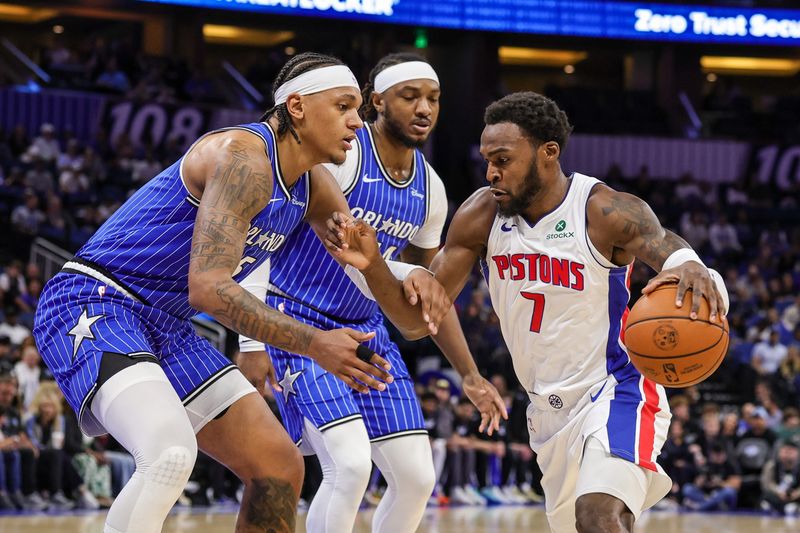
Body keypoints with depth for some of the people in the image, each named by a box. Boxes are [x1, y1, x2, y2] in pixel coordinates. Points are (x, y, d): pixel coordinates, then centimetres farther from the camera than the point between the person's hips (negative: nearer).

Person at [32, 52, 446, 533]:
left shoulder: (313, 188, 8)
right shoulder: (243, 157, -20)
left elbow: (371, 266, 20)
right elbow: (208, 289, -28)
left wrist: (412, 278, -4)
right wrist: (314, 344, -27)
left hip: (166, 326, 10)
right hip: (93, 306, -10)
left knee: (280, 470, 8)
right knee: (172, 454, -35)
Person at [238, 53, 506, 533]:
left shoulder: (429, 190, 5)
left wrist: (470, 375, 18)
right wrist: (254, 341, -26)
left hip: (366, 331, 7)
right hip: (298, 325, -7)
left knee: (417, 475, 1)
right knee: (350, 463, -23)